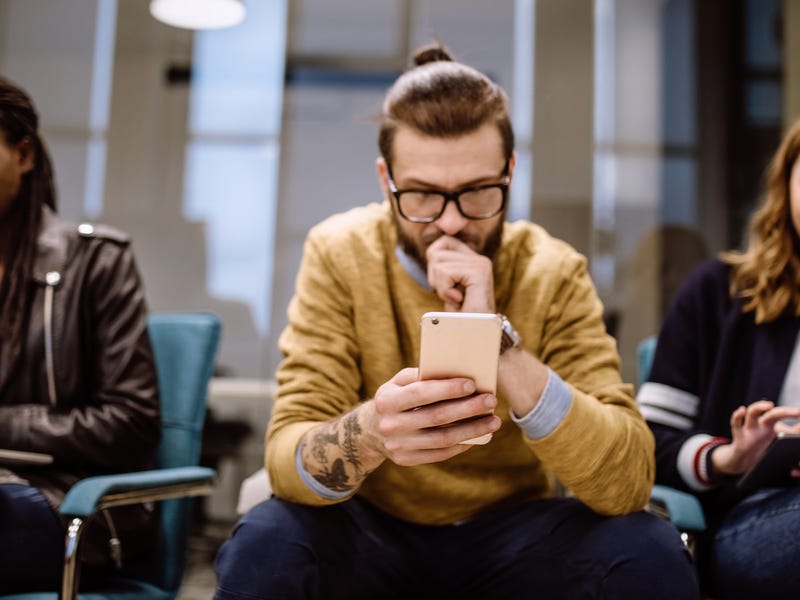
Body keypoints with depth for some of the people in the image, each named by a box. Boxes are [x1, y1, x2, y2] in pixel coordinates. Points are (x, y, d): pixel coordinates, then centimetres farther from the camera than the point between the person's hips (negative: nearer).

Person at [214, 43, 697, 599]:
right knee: (264, 550, -31)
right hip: (371, 529, -1)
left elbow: (627, 482, -21)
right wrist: (367, 433, -41)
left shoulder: (554, 274, -12)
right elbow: (288, 453, -18)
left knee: (648, 555, -25)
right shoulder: (339, 255, -12)